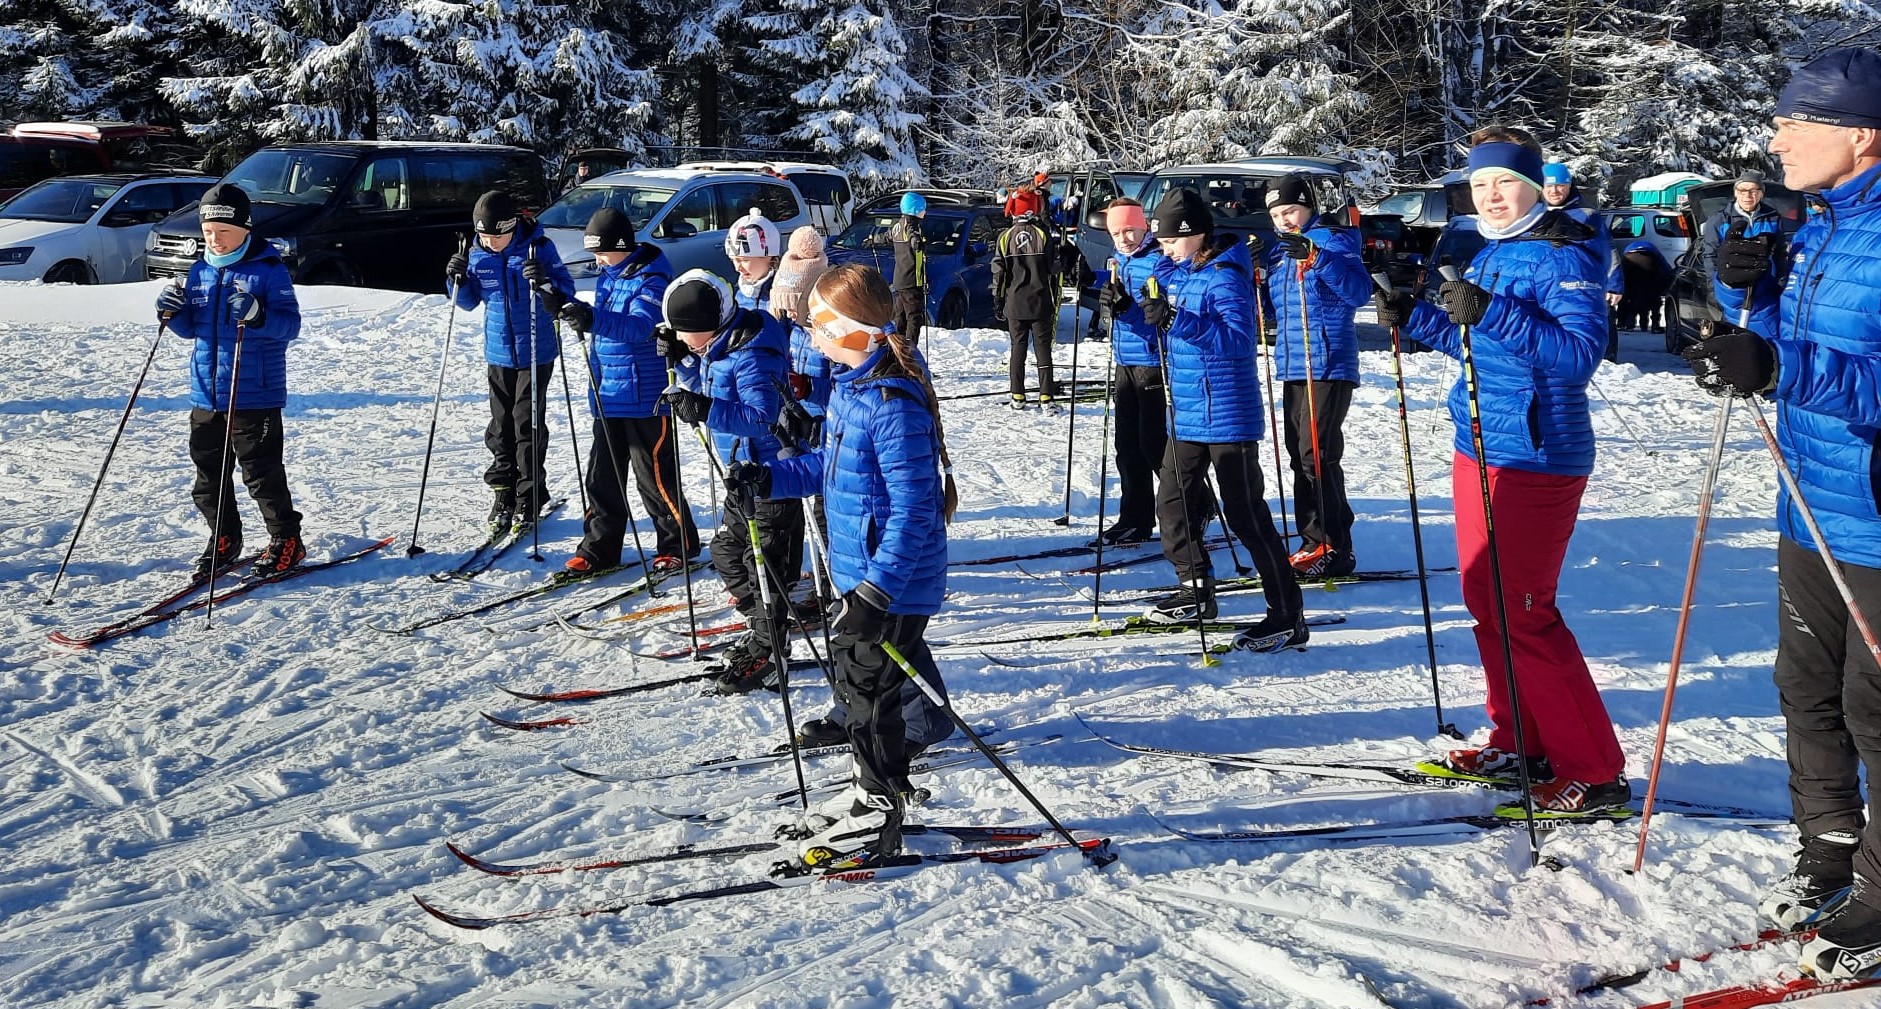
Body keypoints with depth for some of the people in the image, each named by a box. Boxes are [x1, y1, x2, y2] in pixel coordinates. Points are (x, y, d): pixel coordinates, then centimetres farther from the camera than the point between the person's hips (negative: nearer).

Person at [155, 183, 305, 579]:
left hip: (255, 394, -7)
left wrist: (257, 315, -32)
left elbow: (290, 324, -14)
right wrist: (173, 313, -2)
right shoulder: (200, 271, 11)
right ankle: (224, 541, 27)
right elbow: (191, 329, 19)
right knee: (208, 471, 12)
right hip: (205, 394, 7)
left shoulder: (268, 269, -8)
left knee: (261, 471, -2)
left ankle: (286, 541, 12)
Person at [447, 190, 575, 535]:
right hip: (498, 353, 5)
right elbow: (469, 302, 13)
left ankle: (529, 500, 8)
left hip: (535, 353, -4)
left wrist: (545, 284, -33)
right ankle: (503, 495, 20)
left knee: (529, 426, -1)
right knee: (500, 427, 9)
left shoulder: (538, 248, -12)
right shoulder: (478, 254, 1)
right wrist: (458, 280, -7)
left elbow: (566, 294, -13)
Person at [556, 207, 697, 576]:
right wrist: (565, 306, 11)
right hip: (608, 395, 9)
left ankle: (679, 546, 14)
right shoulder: (608, 276, 11)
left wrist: (594, 320, -47)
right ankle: (599, 548, 19)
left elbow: (639, 326, -34)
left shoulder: (652, 280, -16)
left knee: (655, 475, 0)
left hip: (646, 395, -9)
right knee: (602, 474, 11)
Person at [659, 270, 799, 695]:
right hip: (743, 470, 11)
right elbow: (707, 388, 20)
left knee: (764, 564, -3)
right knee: (727, 551, 21)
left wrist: (706, 410, -41)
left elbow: (762, 418, -32)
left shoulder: (752, 355, -25)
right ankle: (761, 630, 34)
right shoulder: (718, 343, 5)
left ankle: (765, 657, 5)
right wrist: (682, 360, 3)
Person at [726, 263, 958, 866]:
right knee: (854, 686, 20)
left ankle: (880, 820, 15)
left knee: (870, 692, 1)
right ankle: (870, 794, 36)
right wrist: (768, 480, 11)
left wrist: (879, 587, -30)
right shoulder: (851, 385, 6)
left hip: (893, 582, -10)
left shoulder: (894, 402, -26)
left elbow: (914, 506, -27)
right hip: (861, 572, 10)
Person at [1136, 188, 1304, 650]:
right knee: (1172, 505, 16)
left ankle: (1288, 616, 1)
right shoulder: (1175, 273, 9)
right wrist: (1151, 308, 3)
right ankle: (1196, 591, 33)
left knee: (1247, 516, -6)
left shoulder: (1225, 277, -17)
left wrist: (1175, 319, -36)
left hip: (1226, 416, -9)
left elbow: (1238, 339, -30)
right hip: (1186, 416, 9)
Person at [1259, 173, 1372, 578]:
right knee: (1300, 455, 10)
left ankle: (1334, 549, -6)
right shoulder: (1277, 250, 15)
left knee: (1318, 454, -11)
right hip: (1292, 366, 8)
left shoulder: (1332, 240, -7)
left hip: (1329, 365, -8)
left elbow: (1359, 290, -22)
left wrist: (1316, 256, -32)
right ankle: (1313, 541, 17)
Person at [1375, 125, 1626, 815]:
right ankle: (1520, 744, 28)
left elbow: (1577, 354, -25)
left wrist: (1492, 311, -33)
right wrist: (1414, 318, 13)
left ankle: (1595, 774, 0)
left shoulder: (1563, 256, -13)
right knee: (1485, 601, 15)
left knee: (1523, 615, -9)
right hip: (1478, 450, 9)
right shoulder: (1489, 256, 13)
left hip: (1535, 459, -9)